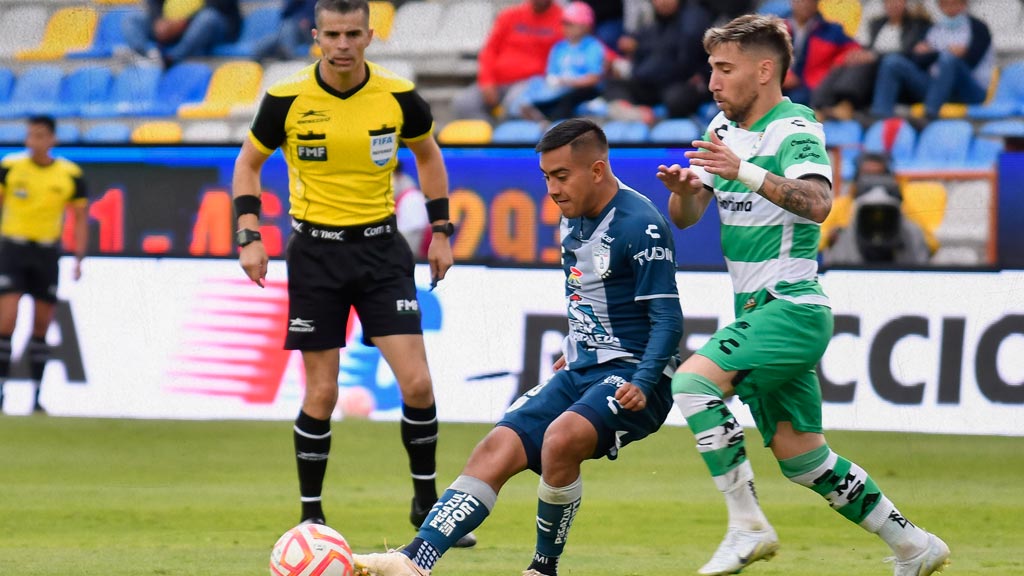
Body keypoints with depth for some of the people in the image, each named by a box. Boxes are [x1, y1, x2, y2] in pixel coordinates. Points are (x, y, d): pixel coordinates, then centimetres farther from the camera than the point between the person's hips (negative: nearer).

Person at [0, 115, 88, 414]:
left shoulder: (70, 174, -3)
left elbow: (80, 217, 5)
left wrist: (79, 259, -3)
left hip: (47, 252, 2)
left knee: (42, 327, 6)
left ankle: (37, 397, 14)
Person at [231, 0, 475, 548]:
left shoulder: (397, 97, -6)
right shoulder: (286, 99, -9)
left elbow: (428, 154, 14)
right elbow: (248, 162, 6)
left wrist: (441, 230, 9)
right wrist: (249, 235, -5)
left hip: (381, 246, 1)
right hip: (316, 251, -1)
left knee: (417, 384, -7)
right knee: (321, 394, -1)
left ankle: (427, 502, 11)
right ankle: (311, 514, 14)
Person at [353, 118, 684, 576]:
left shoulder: (641, 225, -15)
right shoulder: (572, 219, 11)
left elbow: (668, 319, -18)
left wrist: (642, 384, -30)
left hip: (631, 378, -8)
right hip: (580, 373, 8)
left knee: (561, 437, -34)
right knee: (498, 447, -11)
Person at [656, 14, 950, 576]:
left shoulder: (795, 129, -12)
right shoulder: (723, 130, 13)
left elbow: (817, 202, -30)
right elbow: (685, 217, 10)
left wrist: (744, 171, -40)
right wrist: (682, 188, -13)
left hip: (791, 306, -9)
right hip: (757, 313, 9)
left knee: (693, 381, -25)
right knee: (800, 456, 10)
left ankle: (747, 525, -22)